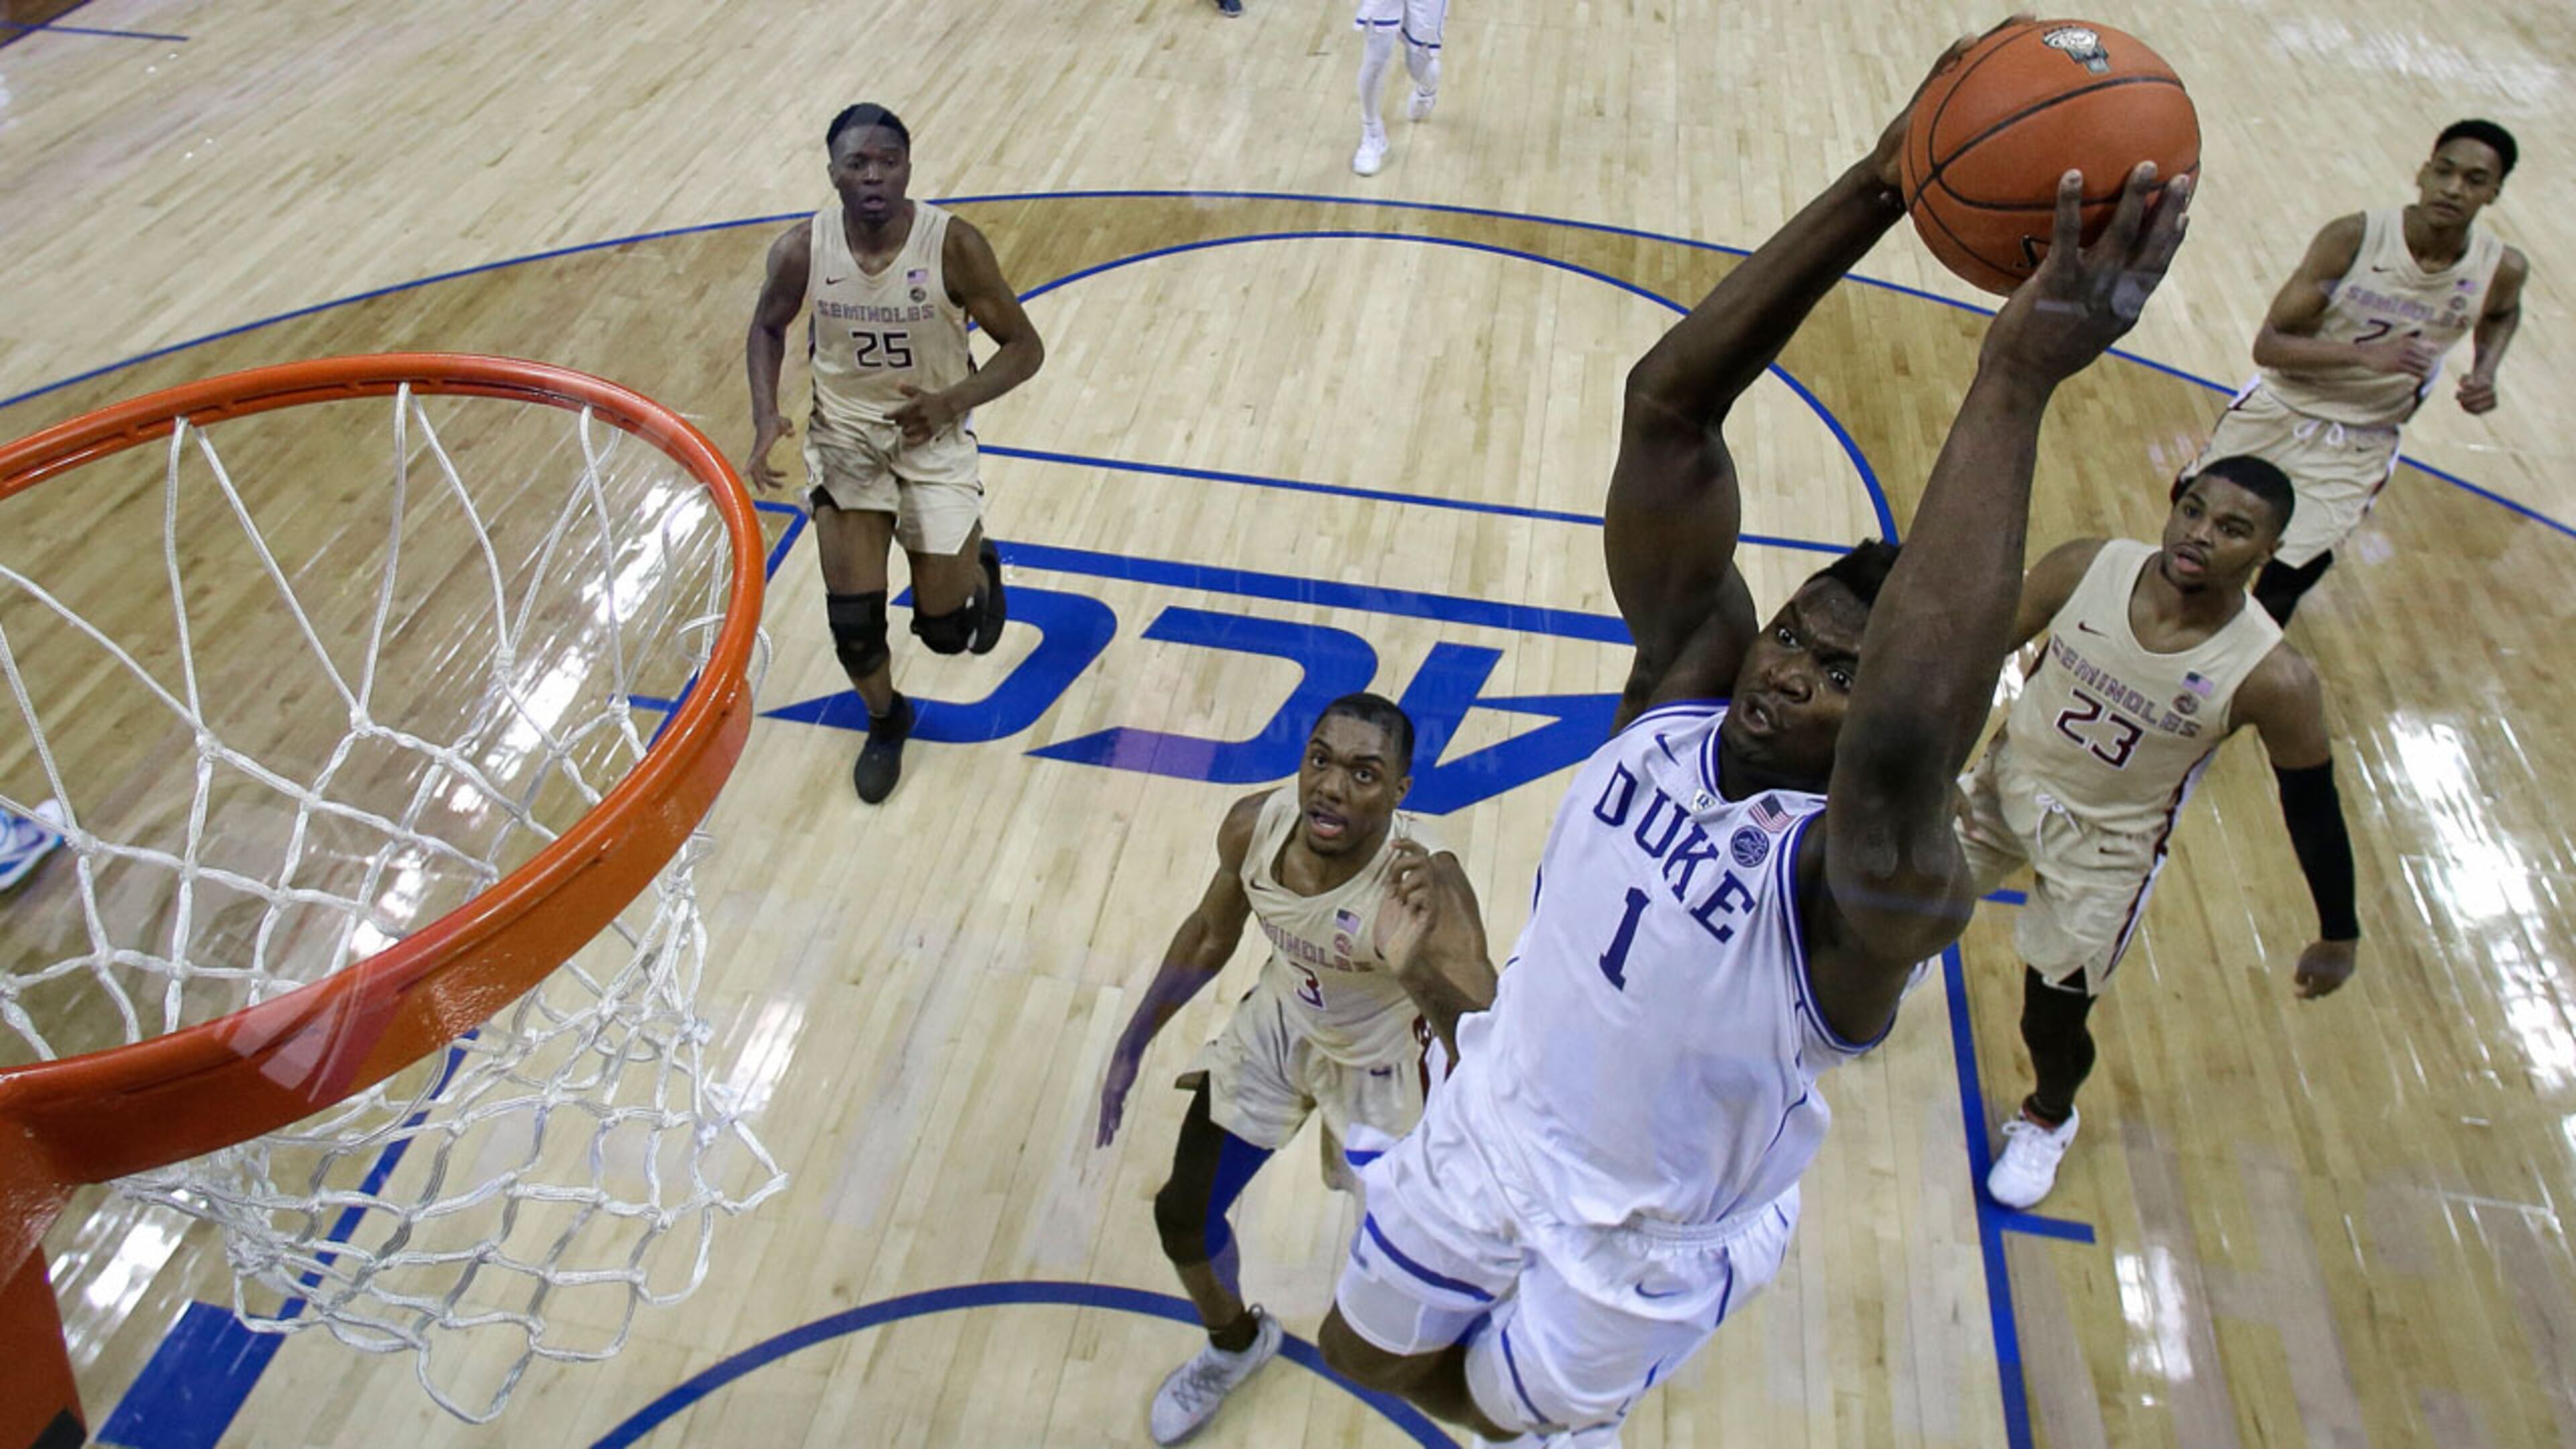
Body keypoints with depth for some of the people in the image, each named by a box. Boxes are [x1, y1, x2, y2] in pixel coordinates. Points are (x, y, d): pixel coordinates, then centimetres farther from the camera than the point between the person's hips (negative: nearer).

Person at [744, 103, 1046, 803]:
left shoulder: (953, 244, -21)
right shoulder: (802, 248, -14)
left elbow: (1024, 346, -13)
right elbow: (768, 327, 6)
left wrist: (951, 402, -29)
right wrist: (766, 417, -10)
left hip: (933, 435, -1)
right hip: (844, 432, 2)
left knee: (944, 630, 2)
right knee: (852, 619, -4)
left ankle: (978, 567, 39)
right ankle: (885, 721, 28)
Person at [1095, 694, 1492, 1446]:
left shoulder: (1424, 881, -38)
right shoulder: (1255, 825, -23)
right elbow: (1210, 936, -2)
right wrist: (1132, 1046, 3)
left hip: (1381, 1063, -4)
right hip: (1279, 1025, 4)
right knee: (1183, 1215, 10)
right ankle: (1234, 1343, 45)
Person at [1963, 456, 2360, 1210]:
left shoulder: (2272, 680, -26)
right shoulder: (2085, 568, -21)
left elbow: (2312, 806, -12)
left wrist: (2338, 935, -2)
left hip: (2106, 846, -2)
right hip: (2008, 780, 3)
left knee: (2052, 1018, 5)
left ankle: (2048, 1118, 41)